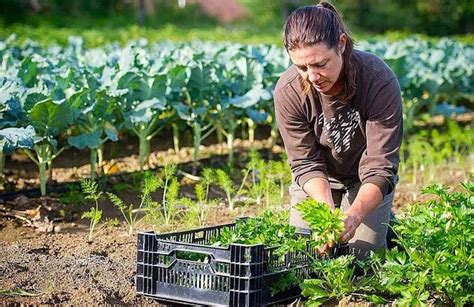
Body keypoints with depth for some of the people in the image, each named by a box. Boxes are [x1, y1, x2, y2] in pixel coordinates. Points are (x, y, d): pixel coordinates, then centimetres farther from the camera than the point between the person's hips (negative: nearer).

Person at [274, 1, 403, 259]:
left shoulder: (380, 82, -33)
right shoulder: (287, 91, -27)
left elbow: (380, 168, -32)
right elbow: (306, 163, -21)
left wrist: (355, 214, -50)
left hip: (366, 183, -2)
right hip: (318, 181, 2)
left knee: (360, 255, -7)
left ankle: (387, 229, 25)